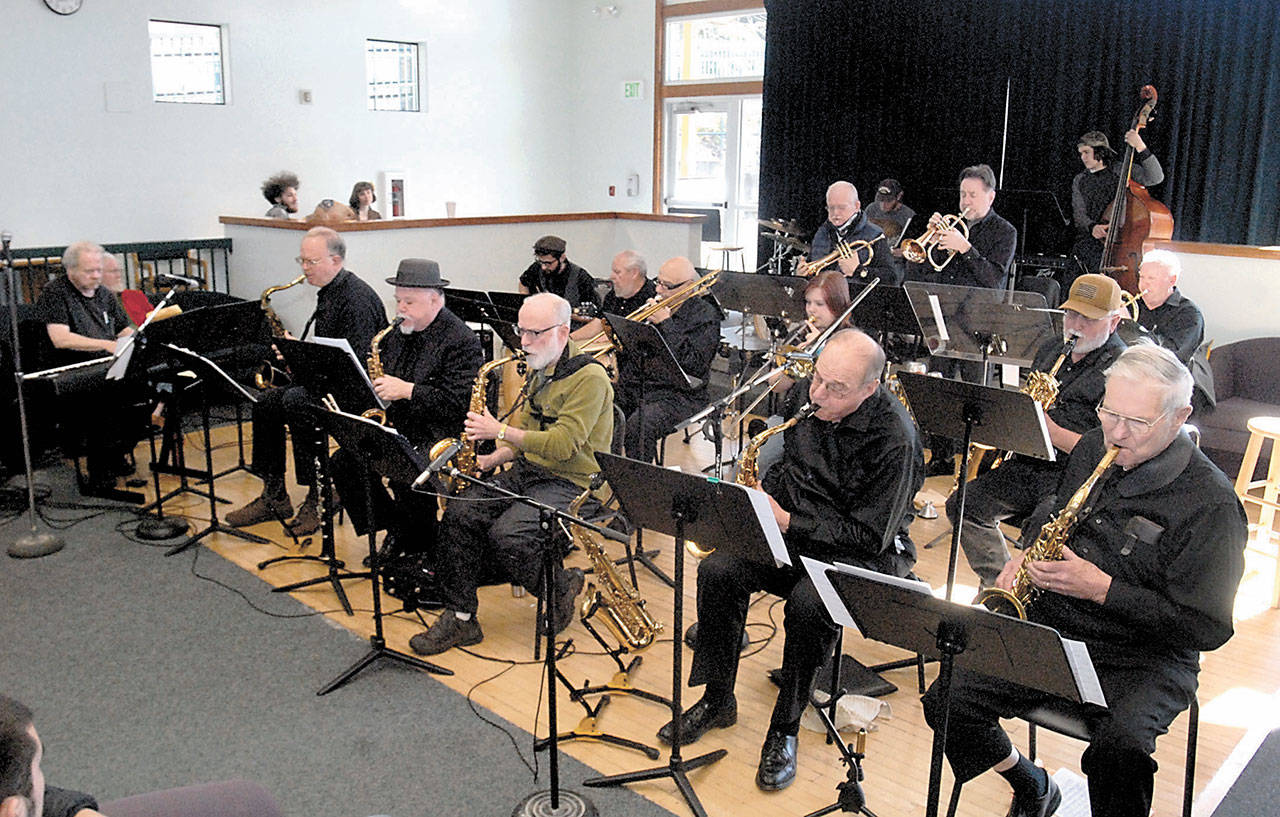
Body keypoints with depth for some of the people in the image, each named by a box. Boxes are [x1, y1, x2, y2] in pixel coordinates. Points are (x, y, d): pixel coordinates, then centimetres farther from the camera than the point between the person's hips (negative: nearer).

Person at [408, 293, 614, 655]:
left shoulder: (589, 377, -15)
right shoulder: (539, 373, 14)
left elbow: (562, 444, -23)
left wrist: (500, 431, -21)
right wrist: (493, 459, 3)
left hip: (574, 483, -8)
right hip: (528, 471, 8)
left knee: (506, 535, -28)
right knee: (459, 514, -11)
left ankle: (560, 588, 1)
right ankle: (459, 618, -4)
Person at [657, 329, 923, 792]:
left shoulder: (894, 439, -22)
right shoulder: (807, 399, -2)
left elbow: (870, 536, -21)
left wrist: (787, 521, -23)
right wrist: (765, 494, -5)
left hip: (865, 553, -6)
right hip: (792, 532, 6)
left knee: (807, 604, -34)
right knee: (718, 571, -17)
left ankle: (786, 727, -11)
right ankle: (717, 701, 0)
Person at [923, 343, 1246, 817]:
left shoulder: (1211, 503, -16)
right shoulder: (1093, 449, 4)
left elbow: (1208, 628, -16)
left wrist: (1101, 588, -23)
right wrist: (1026, 558, 2)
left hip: (1143, 660, -5)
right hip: (1047, 631, 6)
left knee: (1119, 747, -36)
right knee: (946, 702, -9)